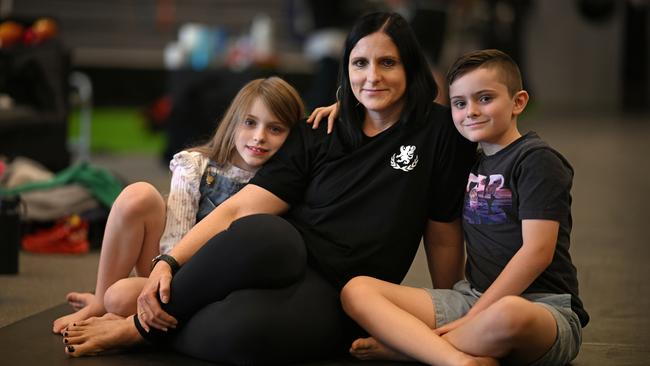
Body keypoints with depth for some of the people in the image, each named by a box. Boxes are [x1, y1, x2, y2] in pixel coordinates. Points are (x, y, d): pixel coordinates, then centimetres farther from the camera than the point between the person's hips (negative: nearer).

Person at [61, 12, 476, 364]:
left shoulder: (440, 132, 4)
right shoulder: (317, 135, 10)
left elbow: (443, 236, 9)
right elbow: (241, 209, 1)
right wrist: (169, 263, -11)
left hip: (337, 296, -2)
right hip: (279, 260, 2)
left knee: (246, 329, -40)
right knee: (259, 233, -40)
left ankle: (147, 329, -9)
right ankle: (155, 315, -15)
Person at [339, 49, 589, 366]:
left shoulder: (537, 160, -3)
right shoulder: (474, 163, 19)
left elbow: (537, 252, -14)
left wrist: (473, 317, -17)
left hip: (543, 306, -7)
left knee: (508, 315, -45)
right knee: (356, 290, -11)